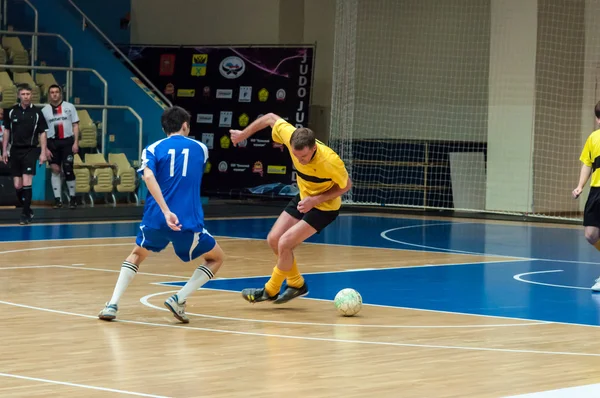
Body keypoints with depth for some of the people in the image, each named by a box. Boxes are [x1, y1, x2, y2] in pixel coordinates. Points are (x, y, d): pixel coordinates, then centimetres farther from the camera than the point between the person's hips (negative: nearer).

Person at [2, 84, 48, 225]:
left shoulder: (37, 112, -2)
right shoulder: (11, 111, 4)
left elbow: (42, 134, 2)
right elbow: (7, 131, 12)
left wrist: (43, 153, -3)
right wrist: (4, 151, 9)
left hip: (30, 150, -3)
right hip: (15, 150, 3)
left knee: (26, 183, -12)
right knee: (17, 185, 3)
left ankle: (26, 214, -6)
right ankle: (27, 209, 22)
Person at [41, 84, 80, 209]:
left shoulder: (69, 107, 4)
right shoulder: (44, 110, 5)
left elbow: (75, 125, 5)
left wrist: (76, 142, -4)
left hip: (67, 141, -1)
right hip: (52, 142, 1)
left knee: (68, 169, -5)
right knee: (55, 169, 0)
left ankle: (72, 198, 9)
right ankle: (58, 199, 4)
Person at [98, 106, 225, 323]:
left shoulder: (153, 149, 7)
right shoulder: (200, 148, 13)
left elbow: (149, 177, -13)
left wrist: (166, 211, -20)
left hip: (155, 218, 2)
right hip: (188, 221, -2)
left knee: (136, 255, 29)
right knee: (216, 258, 20)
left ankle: (112, 305, 12)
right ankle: (179, 299, 1)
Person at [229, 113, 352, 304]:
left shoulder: (330, 161, -36)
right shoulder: (291, 136, -25)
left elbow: (346, 185, -18)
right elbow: (271, 118, -6)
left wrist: (315, 200, -26)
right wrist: (243, 134, 2)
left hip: (324, 206, -6)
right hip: (304, 198, 6)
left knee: (285, 243, -15)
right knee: (274, 239, 4)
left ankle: (271, 291, 7)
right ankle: (296, 284, 24)